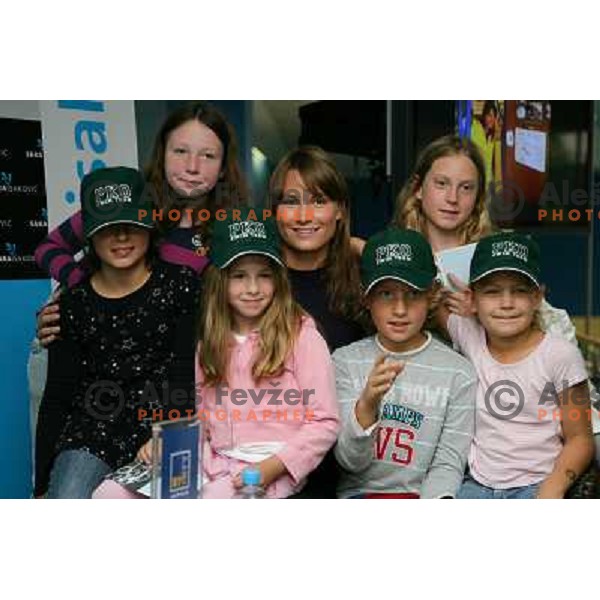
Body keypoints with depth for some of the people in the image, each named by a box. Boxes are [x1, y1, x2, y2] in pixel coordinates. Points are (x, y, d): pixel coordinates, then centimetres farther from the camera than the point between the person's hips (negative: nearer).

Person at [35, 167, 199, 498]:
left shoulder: (181, 284, 1)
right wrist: (42, 486, 6)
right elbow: (57, 396, 9)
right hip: (93, 426, 1)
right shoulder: (73, 303, 7)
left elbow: (187, 374, -1)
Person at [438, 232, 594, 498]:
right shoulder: (469, 336, -1)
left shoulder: (561, 355, -9)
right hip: (478, 484, 3)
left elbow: (579, 439, -4)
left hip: (536, 484, -2)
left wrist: (552, 491, -18)